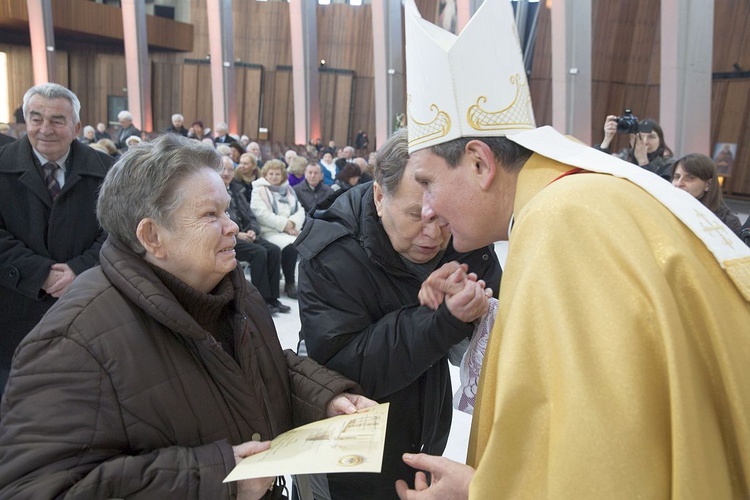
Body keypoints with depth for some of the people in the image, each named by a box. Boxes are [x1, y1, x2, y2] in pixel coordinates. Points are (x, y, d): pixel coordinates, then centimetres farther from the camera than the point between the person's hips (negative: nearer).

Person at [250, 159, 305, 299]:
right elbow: (262, 214, -9)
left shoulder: (287, 189, 22)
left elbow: (300, 210, 11)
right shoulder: (259, 190, 5)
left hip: (290, 230, 5)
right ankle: (289, 284, -19)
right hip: (270, 231, -5)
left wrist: (292, 223, -10)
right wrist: (284, 224, -14)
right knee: (290, 246, -35)